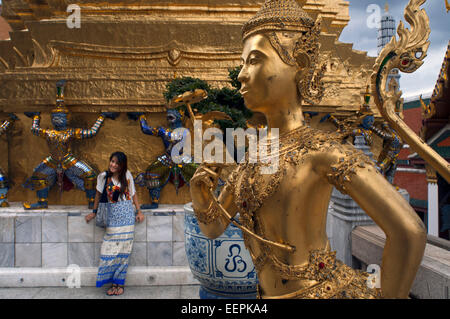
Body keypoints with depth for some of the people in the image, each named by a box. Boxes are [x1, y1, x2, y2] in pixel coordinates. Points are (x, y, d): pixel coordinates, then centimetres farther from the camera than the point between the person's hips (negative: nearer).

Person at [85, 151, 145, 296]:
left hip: (127, 214, 0)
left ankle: (119, 283, 11)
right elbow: (99, 194, 12)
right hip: (113, 215, 0)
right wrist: (94, 212, 16)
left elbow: (133, 194, 9)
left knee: (123, 249, 2)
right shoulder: (103, 176, 0)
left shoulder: (127, 175, 2)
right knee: (111, 249, 0)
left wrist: (139, 211, 4)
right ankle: (114, 283, 12)